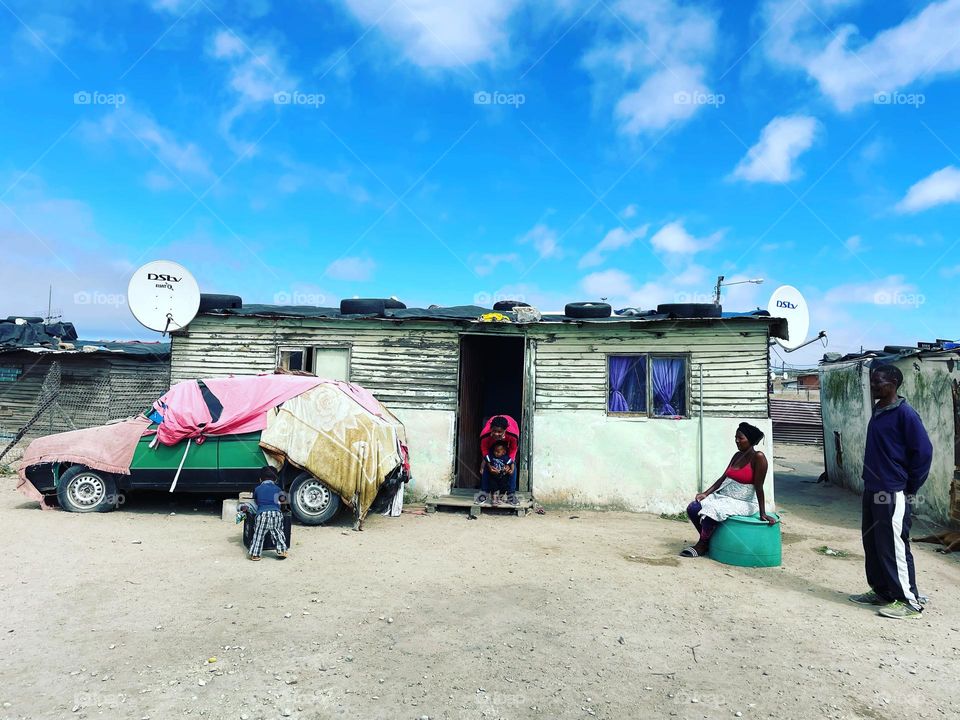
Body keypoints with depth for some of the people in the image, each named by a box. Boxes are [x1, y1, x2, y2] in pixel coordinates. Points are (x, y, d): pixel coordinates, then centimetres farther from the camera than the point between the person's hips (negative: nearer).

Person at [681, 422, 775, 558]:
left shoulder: (758, 457, -14)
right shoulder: (737, 455, 10)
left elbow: (759, 487, -18)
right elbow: (723, 478, 10)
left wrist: (763, 514, -18)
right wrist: (706, 493, 0)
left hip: (743, 503, -8)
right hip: (723, 496, 8)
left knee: (711, 511, -31)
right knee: (693, 508, -9)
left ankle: (702, 546, -8)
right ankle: (707, 539, 11)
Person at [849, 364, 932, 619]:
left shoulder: (904, 414, -14)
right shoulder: (877, 412, 12)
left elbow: (923, 451, -15)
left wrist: (910, 489, -9)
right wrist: (870, 480, 17)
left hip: (892, 493, -9)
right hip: (872, 490, 9)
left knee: (894, 546, -3)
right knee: (872, 543, 14)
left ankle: (909, 600, 8)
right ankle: (881, 591, 26)